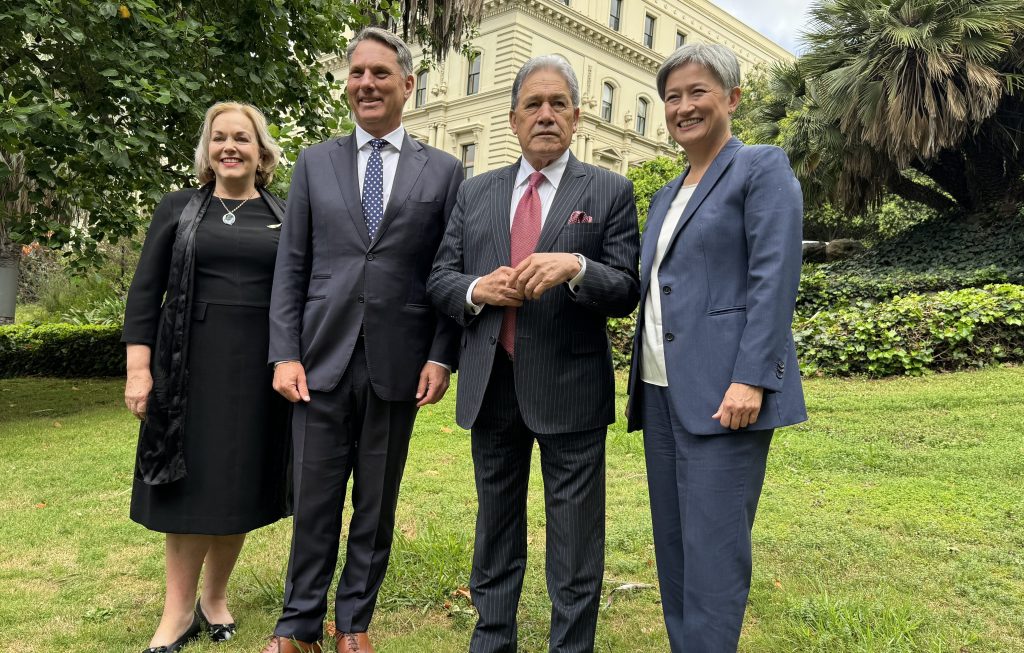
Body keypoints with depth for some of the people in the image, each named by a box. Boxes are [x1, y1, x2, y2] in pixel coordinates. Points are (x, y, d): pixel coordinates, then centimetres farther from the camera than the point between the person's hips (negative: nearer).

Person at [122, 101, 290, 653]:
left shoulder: (284, 217, 8)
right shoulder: (179, 209, 7)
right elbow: (145, 292, 3)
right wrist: (138, 367, -6)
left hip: (259, 368, 1)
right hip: (192, 365, 0)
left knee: (239, 485, 8)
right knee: (189, 485, 3)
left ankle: (215, 597, 25)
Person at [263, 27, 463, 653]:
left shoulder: (444, 170, 5)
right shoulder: (314, 163, 9)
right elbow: (291, 268, 5)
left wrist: (442, 357, -4)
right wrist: (285, 354, -2)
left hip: (397, 364, -1)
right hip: (323, 360, 1)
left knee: (377, 503, 11)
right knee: (315, 501, 8)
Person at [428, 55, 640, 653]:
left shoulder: (610, 191, 1)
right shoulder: (475, 193, 10)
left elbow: (626, 293, -4)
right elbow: (440, 278, 9)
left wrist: (576, 266, -23)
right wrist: (476, 290, -12)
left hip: (571, 390, -3)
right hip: (492, 386, 4)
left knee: (575, 544, 7)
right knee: (496, 530, 19)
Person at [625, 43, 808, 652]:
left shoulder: (762, 167, -2)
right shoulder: (666, 194, 20)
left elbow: (775, 279, -12)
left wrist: (751, 378, -20)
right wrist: (644, 382, 15)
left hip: (723, 389, -7)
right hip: (663, 388, 8)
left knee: (713, 548, -4)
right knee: (673, 542, 12)